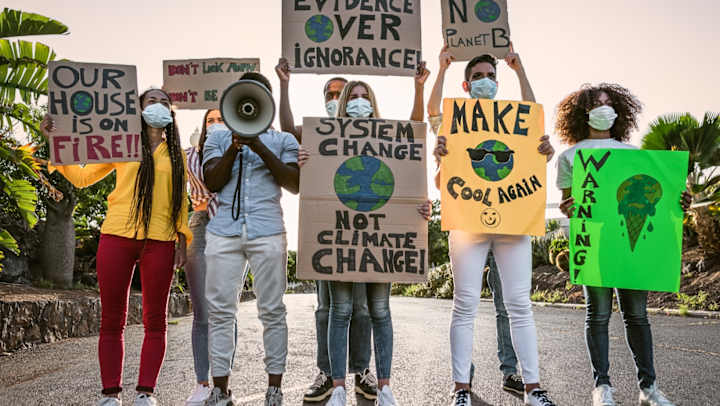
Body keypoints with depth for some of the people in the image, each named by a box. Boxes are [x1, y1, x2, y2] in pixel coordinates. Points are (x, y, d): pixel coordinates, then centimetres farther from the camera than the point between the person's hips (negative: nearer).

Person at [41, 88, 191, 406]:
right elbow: (82, 177, 15)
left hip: (159, 242, 1)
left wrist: (182, 240, 5)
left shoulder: (176, 154, 15)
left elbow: (180, 201, 14)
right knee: (112, 319, 1)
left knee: (155, 320, 2)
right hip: (117, 236, -1)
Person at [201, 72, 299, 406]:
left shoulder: (283, 139, 14)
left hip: (267, 231, -1)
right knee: (220, 310, 1)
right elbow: (211, 182, 5)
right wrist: (235, 146, -8)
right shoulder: (218, 135, 17)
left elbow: (295, 184, 0)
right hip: (224, 231, 1)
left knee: (272, 311, 1)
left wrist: (259, 147, -8)